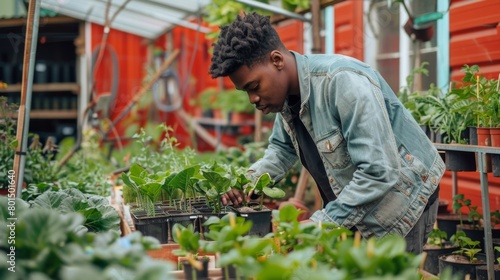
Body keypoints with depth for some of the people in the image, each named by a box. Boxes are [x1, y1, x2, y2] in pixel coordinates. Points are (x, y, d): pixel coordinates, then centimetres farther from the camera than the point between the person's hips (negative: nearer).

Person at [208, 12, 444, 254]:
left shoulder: (345, 82, -29)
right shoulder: (287, 91, -2)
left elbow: (378, 173, -32)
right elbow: (281, 148, 16)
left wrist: (320, 224, -31)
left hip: (401, 201, -7)